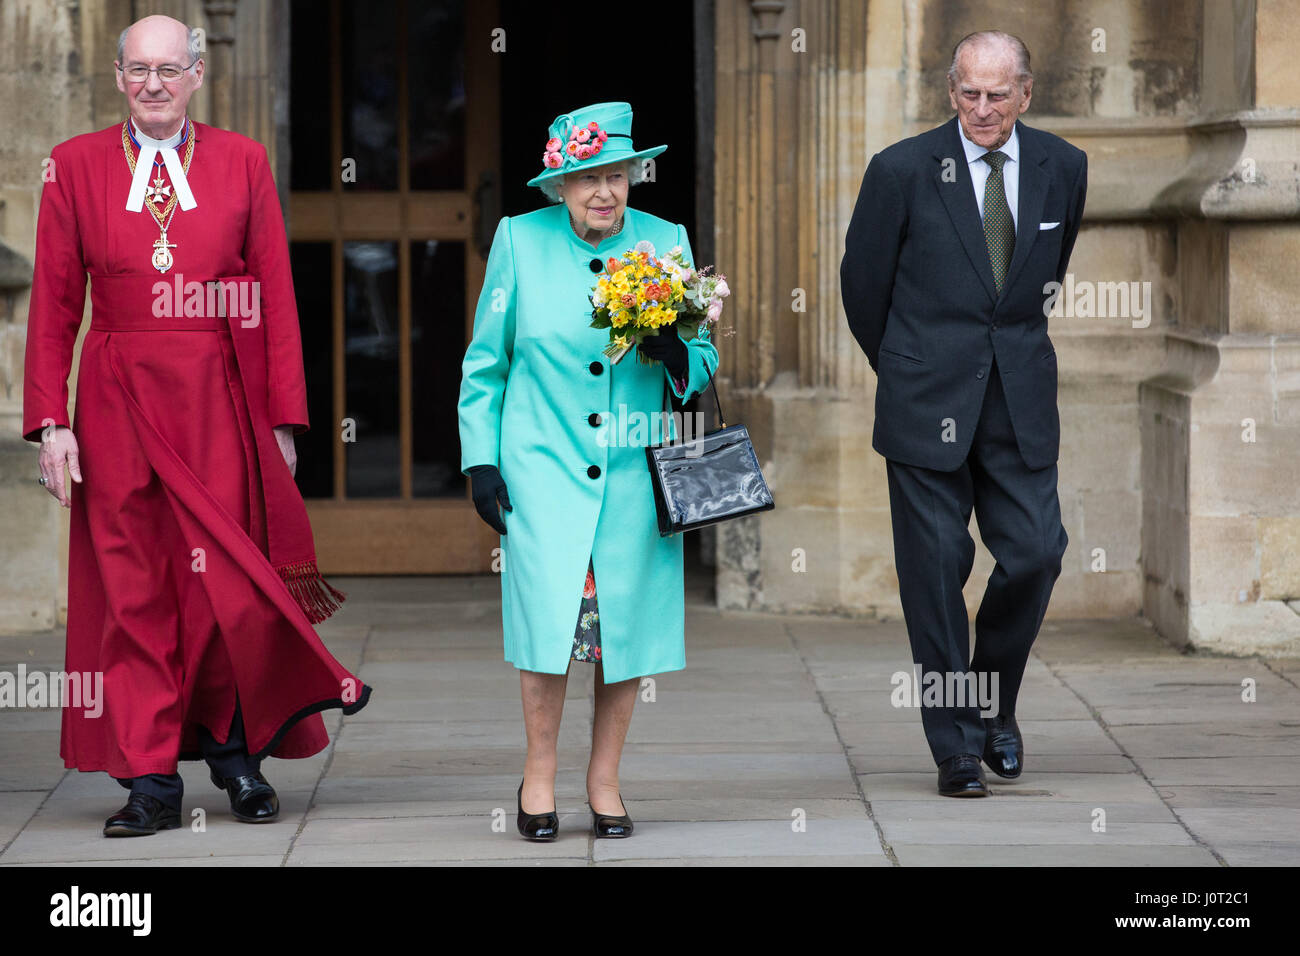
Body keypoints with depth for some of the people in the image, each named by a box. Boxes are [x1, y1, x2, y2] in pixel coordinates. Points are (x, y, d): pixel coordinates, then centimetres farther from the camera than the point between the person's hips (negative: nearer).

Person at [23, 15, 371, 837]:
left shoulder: (242, 163, 6)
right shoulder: (77, 166, 5)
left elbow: (277, 299, 4)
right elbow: (54, 305, 4)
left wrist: (284, 420, -2)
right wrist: (50, 421, -4)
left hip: (222, 403, 0)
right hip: (118, 407, 0)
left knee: (227, 582, -2)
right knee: (132, 592, 2)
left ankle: (233, 748, 20)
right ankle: (152, 782, 9)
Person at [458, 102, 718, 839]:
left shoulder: (666, 243, 5)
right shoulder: (521, 240, 2)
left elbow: (703, 364, 11)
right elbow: (485, 363, 9)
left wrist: (677, 356, -12)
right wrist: (481, 459, 3)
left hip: (635, 473, 2)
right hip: (544, 463, -2)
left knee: (627, 616, 1)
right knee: (552, 614, -12)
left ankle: (605, 779, 18)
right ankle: (540, 770, 8)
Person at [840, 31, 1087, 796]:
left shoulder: (1063, 168, 4)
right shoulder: (903, 170, -7)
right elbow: (863, 281, 5)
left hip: (1021, 400, 3)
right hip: (929, 405, -3)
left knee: (1036, 553, -5)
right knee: (936, 569, -1)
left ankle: (994, 702, 21)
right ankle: (957, 747, 9)